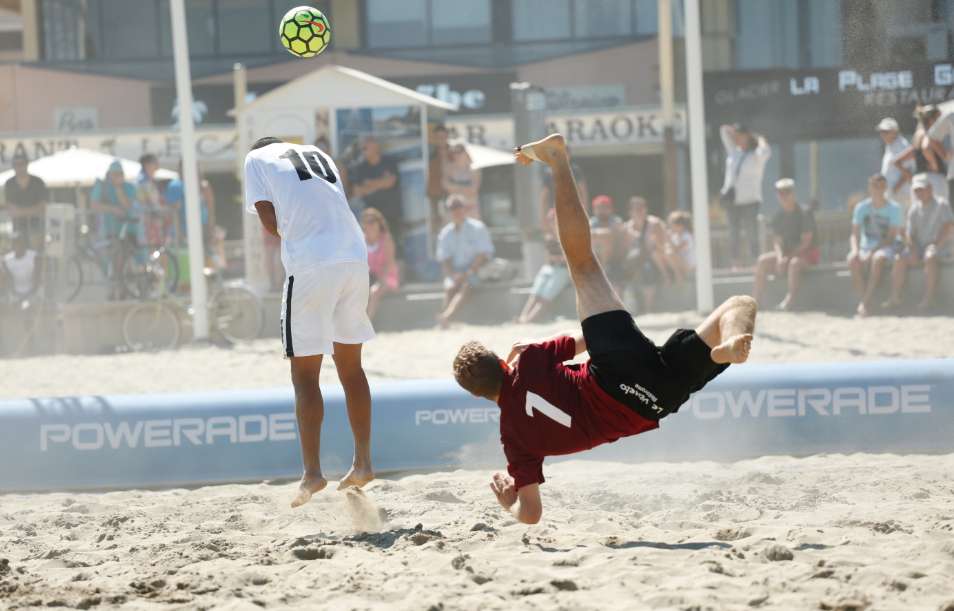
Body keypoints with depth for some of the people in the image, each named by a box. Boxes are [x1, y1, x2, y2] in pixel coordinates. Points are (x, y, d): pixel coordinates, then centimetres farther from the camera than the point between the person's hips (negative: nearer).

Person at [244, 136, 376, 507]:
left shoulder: (257, 158, 13)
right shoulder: (317, 154, 28)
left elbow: (269, 220, 4)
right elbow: (336, 206, 20)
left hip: (311, 264, -5)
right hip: (356, 257, 5)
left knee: (305, 374, 1)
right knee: (351, 366, 16)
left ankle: (312, 472, -5)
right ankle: (363, 463, 17)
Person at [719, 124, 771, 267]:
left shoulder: (756, 156, -1)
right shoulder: (734, 152, 14)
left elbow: (766, 151, -24)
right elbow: (724, 130, 21)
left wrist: (759, 139, -7)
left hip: (749, 200, -5)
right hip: (731, 200, 5)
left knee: (751, 234, -10)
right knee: (734, 234, 3)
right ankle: (736, 263, 4)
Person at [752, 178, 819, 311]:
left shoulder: (805, 213, -12)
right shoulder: (779, 217, 7)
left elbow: (806, 241, -17)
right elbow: (777, 241, 4)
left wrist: (788, 257, -21)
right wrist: (780, 257, -17)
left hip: (807, 253, -6)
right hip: (786, 252, 6)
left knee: (794, 263, -39)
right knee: (762, 261, -14)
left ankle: (789, 300, -40)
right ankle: (755, 300, -17)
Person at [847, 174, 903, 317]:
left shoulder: (894, 208, -4)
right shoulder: (861, 207, 4)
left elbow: (891, 237, -10)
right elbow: (855, 234, 1)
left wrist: (872, 252, -21)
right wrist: (855, 250, -21)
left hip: (887, 247, -3)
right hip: (866, 247, 3)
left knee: (878, 258, -38)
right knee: (852, 260, -32)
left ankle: (865, 302, -38)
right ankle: (863, 300, -29)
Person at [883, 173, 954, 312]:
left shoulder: (941, 205, -1)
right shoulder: (914, 210, 12)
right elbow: (909, 234, 9)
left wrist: (936, 245, -18)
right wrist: (913, 251, -10)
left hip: (937, 245, -5)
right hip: (918, 246, 5)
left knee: (929, 258, -37)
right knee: (900, 260, -21)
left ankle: (928, 299, -37)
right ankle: (895, 298, -22)